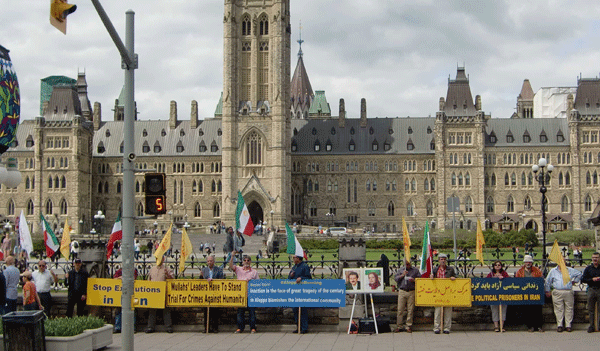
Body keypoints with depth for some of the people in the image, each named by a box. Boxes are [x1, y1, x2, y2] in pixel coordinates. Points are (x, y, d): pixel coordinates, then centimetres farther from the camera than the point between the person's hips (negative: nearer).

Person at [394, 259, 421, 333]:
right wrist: (402, 275, -5)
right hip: (402, 291, 1)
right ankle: (399, 326, 5)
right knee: (400, 309, -2)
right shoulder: (400, 270, 16)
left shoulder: (415, 270, 11)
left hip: (411, 292, -1)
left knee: (410, 310, -2)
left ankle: (408, 326, 5)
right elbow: (395, 278, 9)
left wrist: (414, 280, -11)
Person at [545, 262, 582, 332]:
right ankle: (559, 325, -1)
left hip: (568, 292, 1)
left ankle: (568, 326, 4)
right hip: (557, 292, -1)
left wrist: (574, 281, 20)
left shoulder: (570, 270, 14)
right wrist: (547, 291, 8)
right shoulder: (553, 271, 11)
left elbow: (579, 274, 28)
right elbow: (547, 281, 13)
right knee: (559, 309, -5)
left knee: (569, 309, -1)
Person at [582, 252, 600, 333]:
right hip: (591, 290, 2)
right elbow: (583, 279, 5)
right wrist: (592, 279, -9)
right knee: (591, 309, 4)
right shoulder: (588, 268, 11)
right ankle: (591, 326, 9)